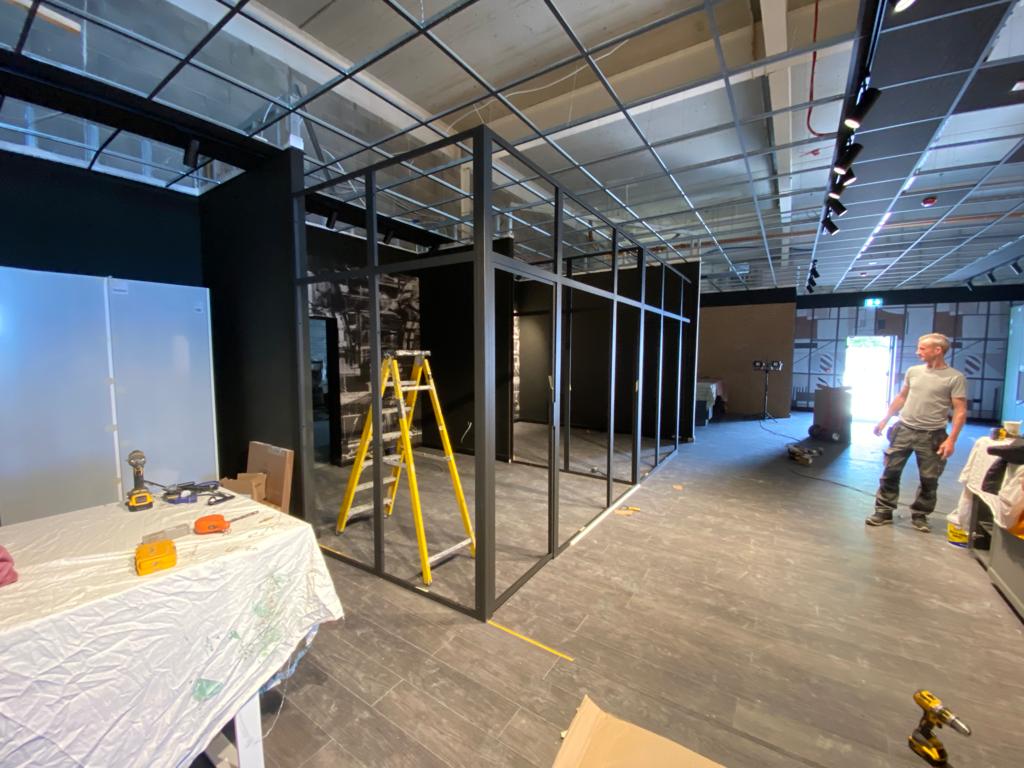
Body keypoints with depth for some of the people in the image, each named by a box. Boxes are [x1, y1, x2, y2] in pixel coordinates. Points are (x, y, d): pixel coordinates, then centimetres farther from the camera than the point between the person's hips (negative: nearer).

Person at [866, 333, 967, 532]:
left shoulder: (955, 378, -7)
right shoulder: (913, 371, 5)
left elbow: (960, 411, -9)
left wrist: (951, 439, -17)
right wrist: (885, 420, 12)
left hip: (931, 435, -3)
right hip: (903, 429, 3)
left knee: (929, 479, 8)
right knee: (890, 472, 4)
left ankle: (919, 515, 23)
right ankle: (883, 511, 13)